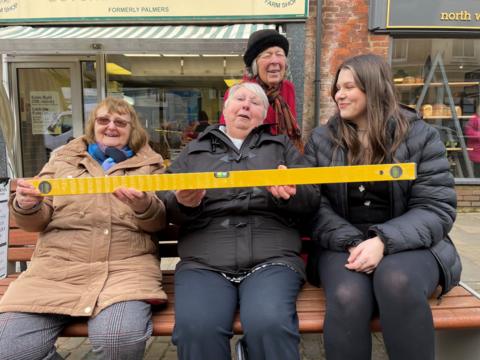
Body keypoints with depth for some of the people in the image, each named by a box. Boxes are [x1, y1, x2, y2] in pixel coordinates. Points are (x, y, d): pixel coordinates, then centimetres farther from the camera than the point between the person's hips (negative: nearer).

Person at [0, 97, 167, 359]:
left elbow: (159, 222, 6)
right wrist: (26, 207, -10)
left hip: (127, 265, -2)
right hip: (57, 264, 2)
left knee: (121, 338, -30)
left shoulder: (149, 164, 16)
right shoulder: (62, 158, 20)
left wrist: (143, 206, -18)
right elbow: (38, 221, 15)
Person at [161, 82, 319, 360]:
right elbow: (168, 209, 14)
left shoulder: (282, 146, 21)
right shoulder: (194, 151, 21)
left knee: (270, 324, -29)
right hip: (202, 261, 1)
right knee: (196, 328, -28)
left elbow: (312, 200, 12)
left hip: (272, 257, 0)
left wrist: (291, 194, -12)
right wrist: (184, 204, -10)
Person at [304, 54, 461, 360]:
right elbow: (314, 204, 1)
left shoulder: (420, 136, 2)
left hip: (407, 244, 0)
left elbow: (437, 207, -4)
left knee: (397, 282, -34)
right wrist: (350, 242, -17)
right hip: (341, 246, 1)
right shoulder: (322, 140, 7)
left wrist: (384, 241, -21)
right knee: (348, 298, -31)